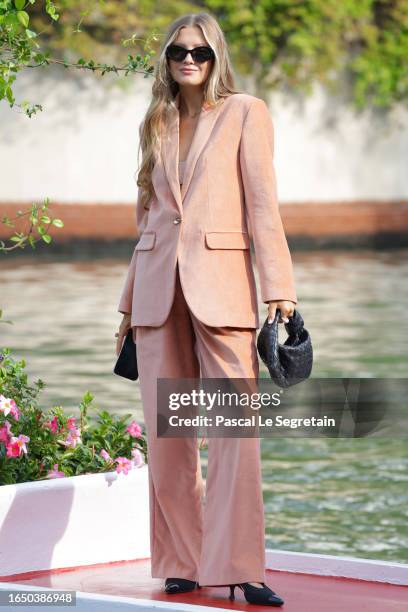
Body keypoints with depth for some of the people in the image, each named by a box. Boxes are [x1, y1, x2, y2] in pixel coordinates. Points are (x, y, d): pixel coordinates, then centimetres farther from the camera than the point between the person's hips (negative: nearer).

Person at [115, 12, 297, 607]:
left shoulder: (245, 113, 4)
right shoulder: (157, 126, 17)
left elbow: (263, 203, -3)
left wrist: (278, 288, -11)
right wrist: (128, 306, 18)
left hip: (220, 284, -4)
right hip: (158, 288, 5)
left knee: (236, 428, -11)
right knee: (166, 431, 2)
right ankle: (181, 563, 9)